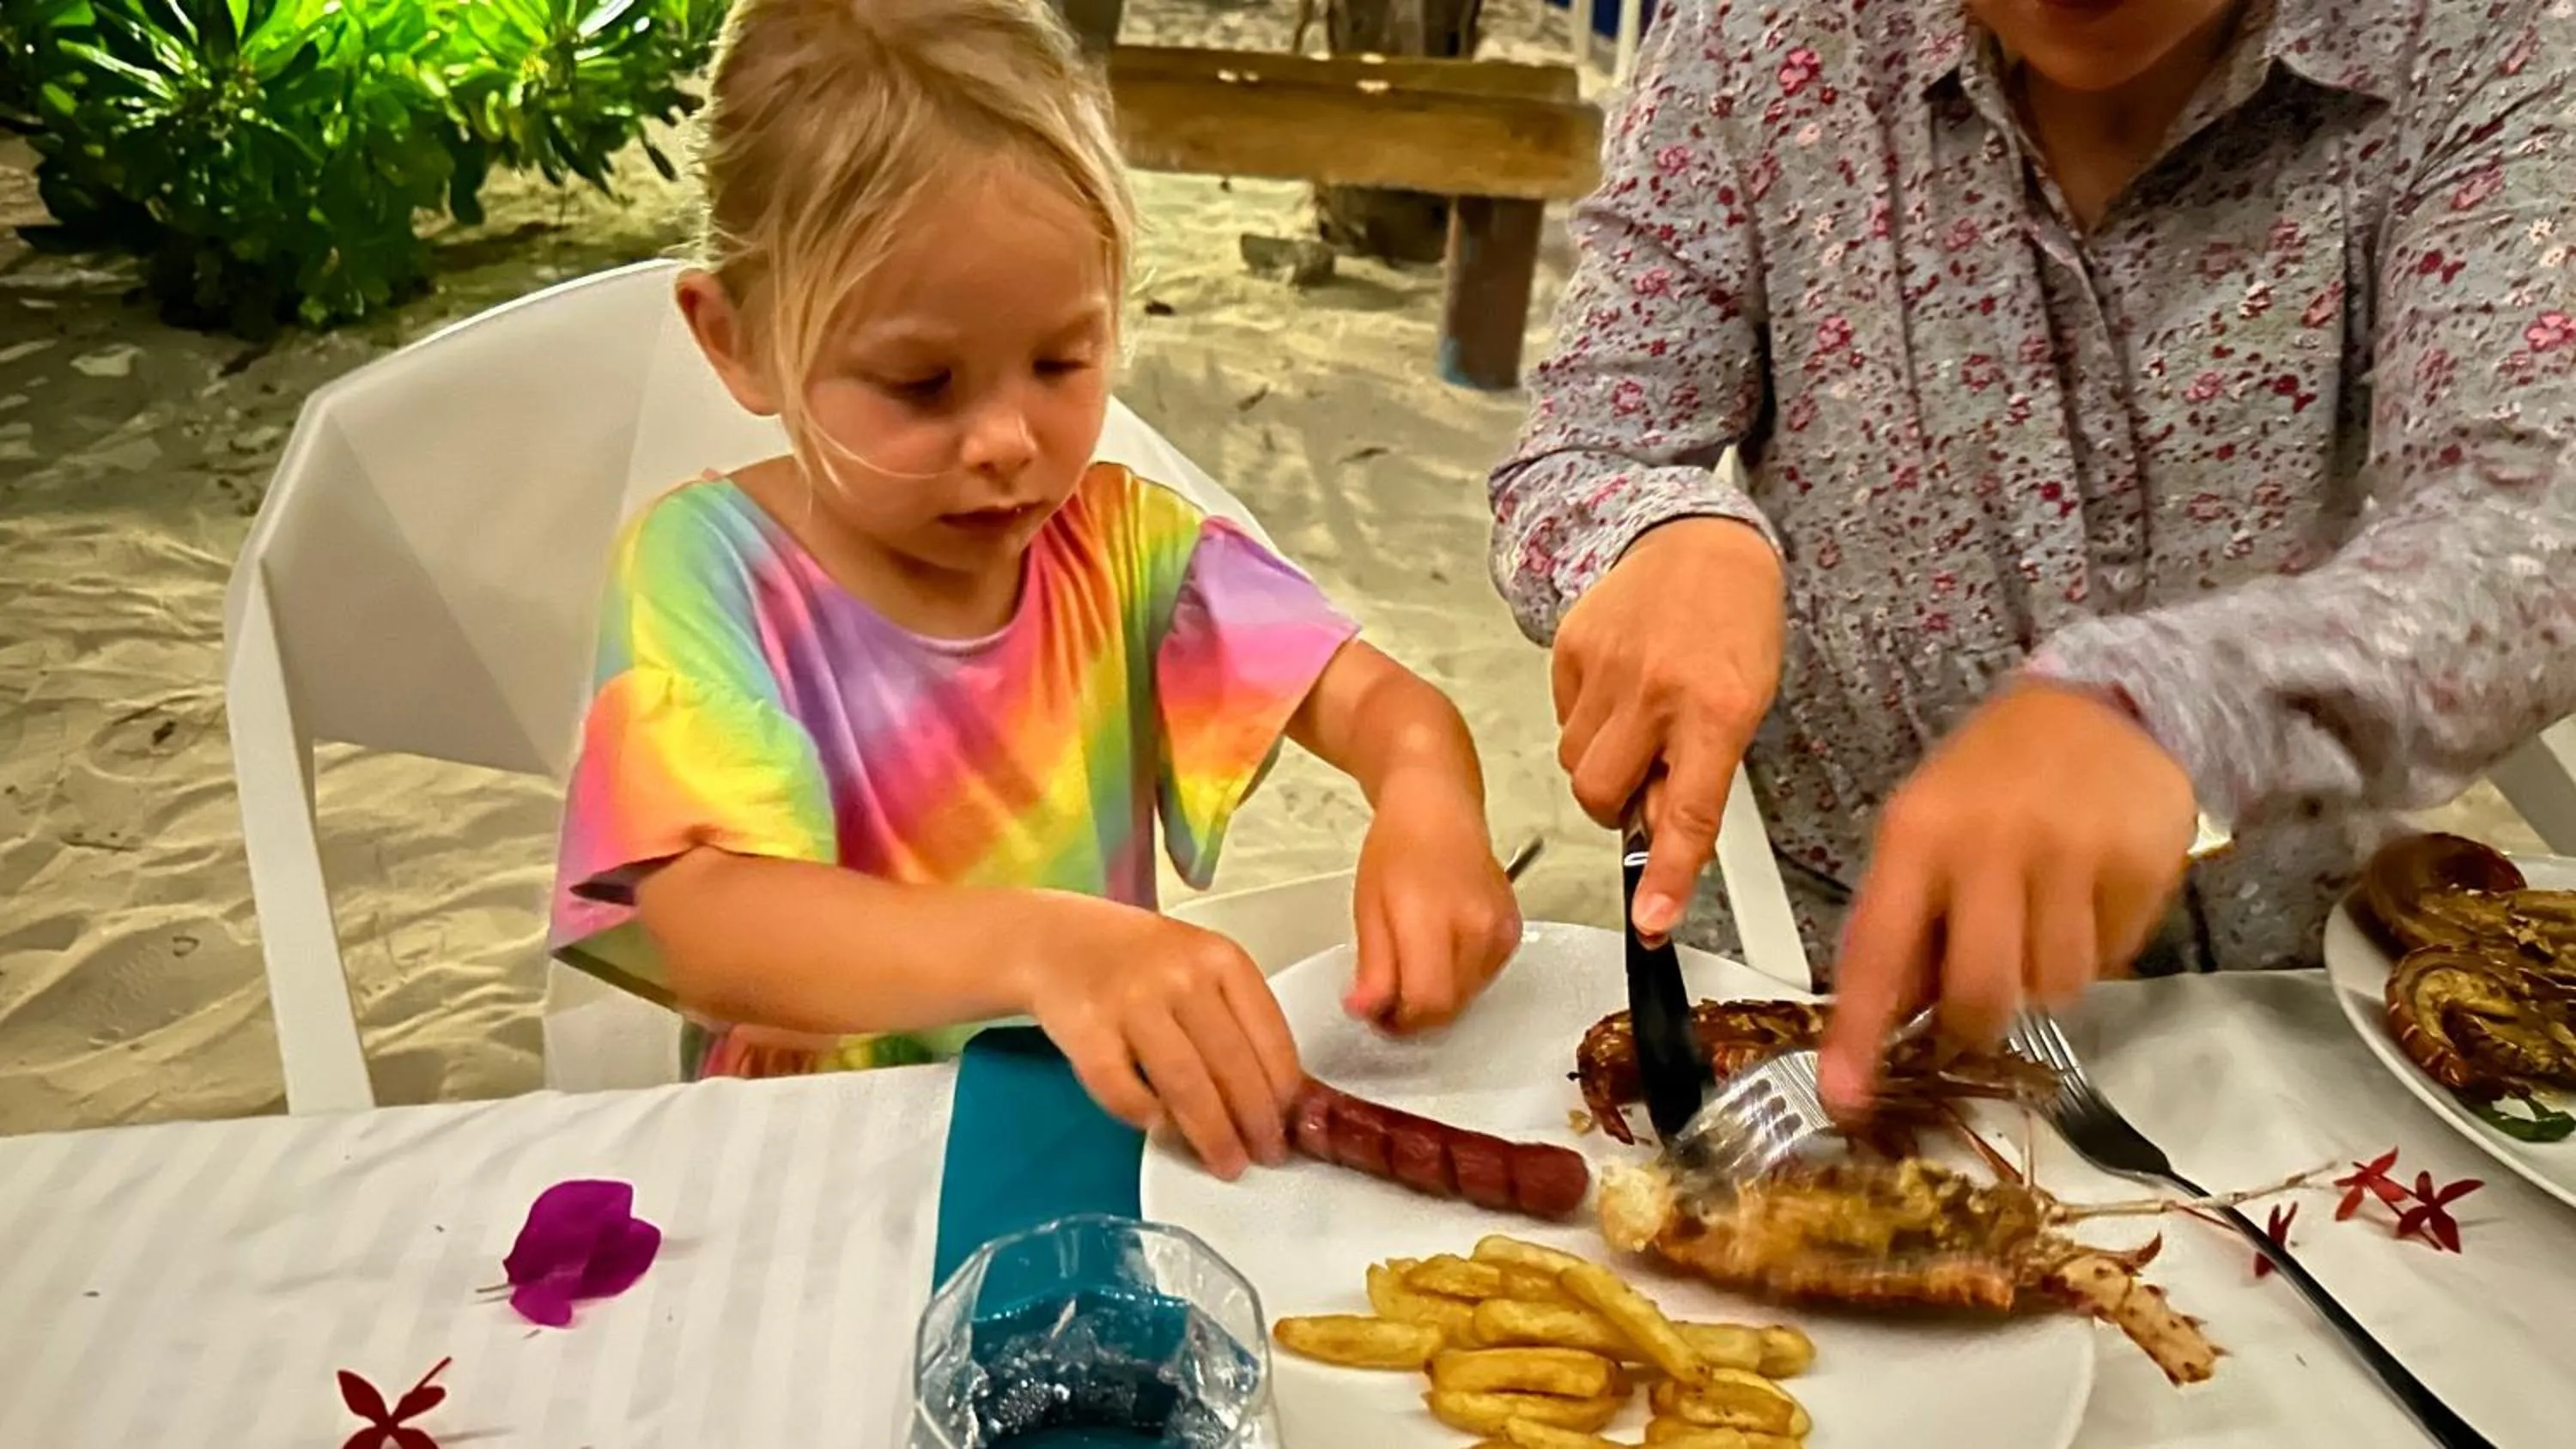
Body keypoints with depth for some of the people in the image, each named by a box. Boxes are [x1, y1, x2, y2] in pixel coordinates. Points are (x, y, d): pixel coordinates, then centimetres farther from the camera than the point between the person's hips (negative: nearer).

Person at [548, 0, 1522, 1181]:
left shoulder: (1116, 539, -1)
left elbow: (1376, 698, -4)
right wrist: (1032, 943, -41)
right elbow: (707, 928, -24)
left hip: (1118, 1116, 3)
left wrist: (1427, 804, -27)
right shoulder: (708, 568, -12)